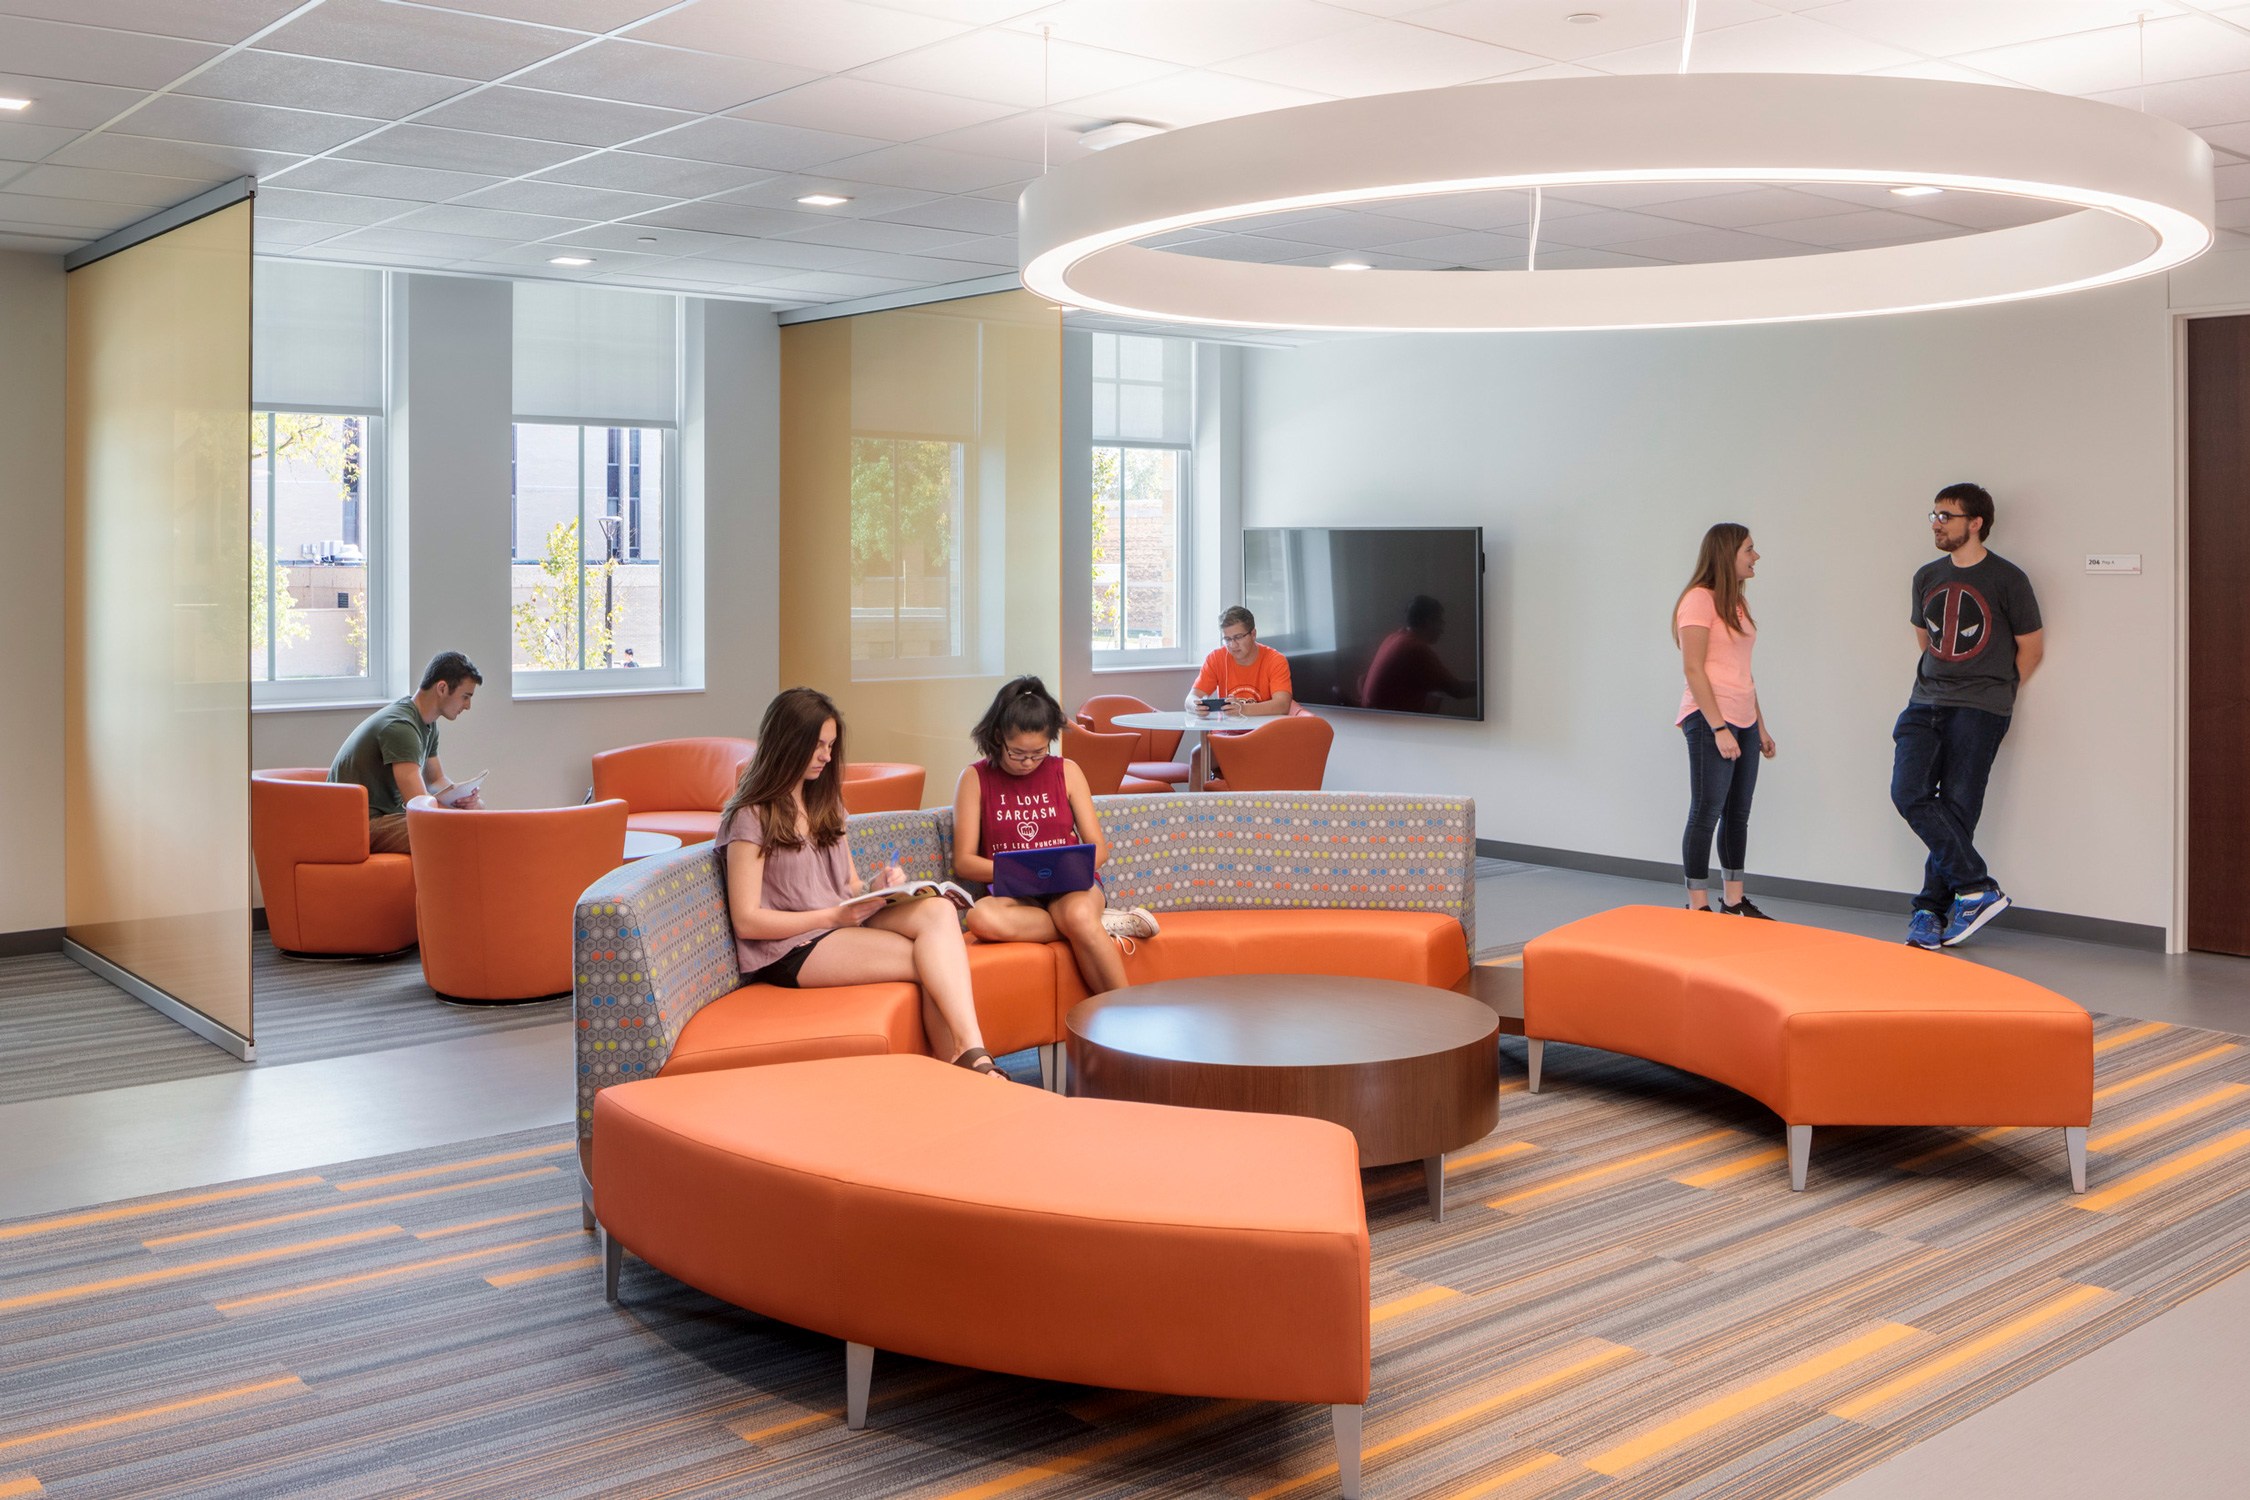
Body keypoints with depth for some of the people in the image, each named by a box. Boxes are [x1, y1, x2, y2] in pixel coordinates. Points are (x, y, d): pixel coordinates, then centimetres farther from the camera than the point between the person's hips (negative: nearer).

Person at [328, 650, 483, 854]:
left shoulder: (427, 725, 9)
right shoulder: (400, 726, -22)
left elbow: (436, 780, 19)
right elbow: (420, 805, -28)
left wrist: (463, 795, -4)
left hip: (387, 814, 10)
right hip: (361, 824, -10)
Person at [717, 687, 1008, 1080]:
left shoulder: (824, 804, 19)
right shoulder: (750, 818, -5)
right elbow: (746, 921, -10)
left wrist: (878, 888, -3)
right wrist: (834, 916, -15)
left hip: (844, 926, 7)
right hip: (790, 950, -7)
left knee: (938, 910, -25)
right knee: (935, 961, -25)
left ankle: (969, 1056, -34)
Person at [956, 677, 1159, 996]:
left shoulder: (1067, 771, 10)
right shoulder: (975, 778, 5)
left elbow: (1099, 848, 8)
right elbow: (963, 861, 0)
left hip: (1070, 887, 0)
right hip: (1014, 896, 0)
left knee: (1078, 914, -38)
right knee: (981, 917, -37)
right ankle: (1103, 925, -25)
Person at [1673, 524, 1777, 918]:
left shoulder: (1737, 602, 17)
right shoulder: (1699, 599, -10)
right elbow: (1692, 668, -15)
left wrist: (1759, 724, 18)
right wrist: (1719, 728, -19)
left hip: (1743, 722, 9)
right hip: (1711, 721, -9)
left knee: (1738, 814, 10)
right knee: (1706, 814, -4)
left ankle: (1734, 901, 17)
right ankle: (1697, 906, 1)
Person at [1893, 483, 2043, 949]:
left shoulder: (2006, 579, -3)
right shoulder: (1927, 577, 13)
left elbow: (2031, 648, 5)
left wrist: (1994, 694, 9)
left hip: (1980, 709, -5)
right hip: (1926, 702, 5)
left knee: (1957, 806, -7)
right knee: (1910, 793, -11)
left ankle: (1932, 909, 2)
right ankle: (1977, 888, -3)